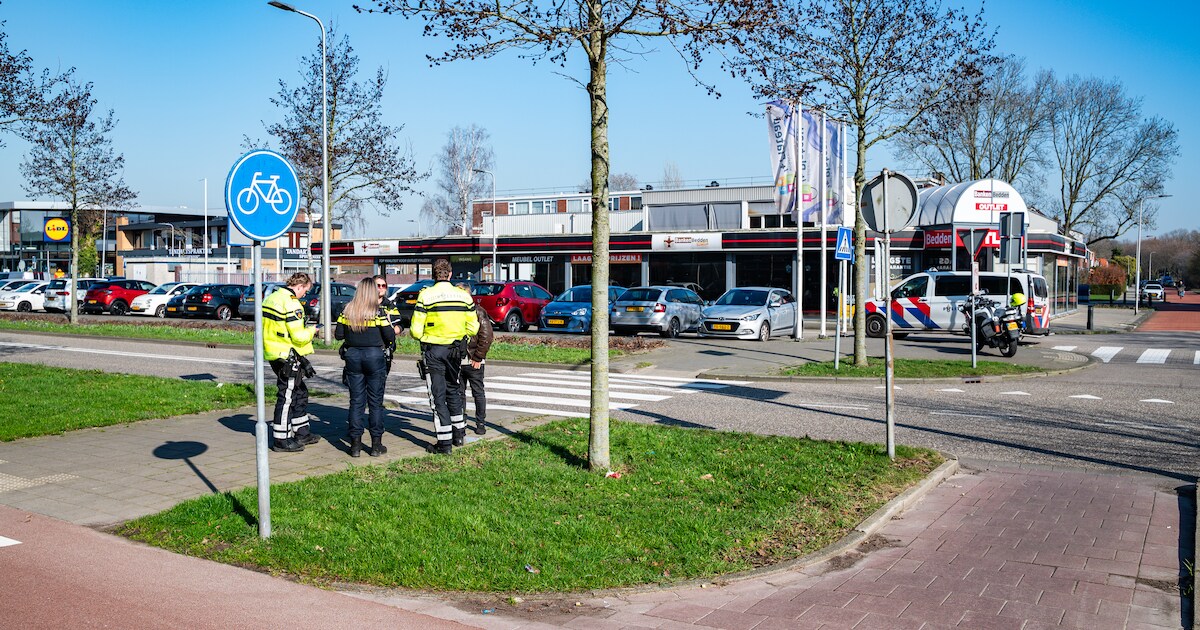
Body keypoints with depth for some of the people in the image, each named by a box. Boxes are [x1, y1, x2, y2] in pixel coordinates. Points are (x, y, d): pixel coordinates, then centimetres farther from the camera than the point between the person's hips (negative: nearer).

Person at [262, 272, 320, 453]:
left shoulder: (271, 297, 11)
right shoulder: (291, 304, -19)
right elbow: (299, 337, -22)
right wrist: (311, 330, -3)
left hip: (274, 353, 10)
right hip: (287, 356, -10)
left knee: (300, 392, 19)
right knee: (287, 396, -1)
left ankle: (302, 432, 27)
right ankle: (281, 440, 6)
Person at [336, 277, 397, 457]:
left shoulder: (347, 310, 1)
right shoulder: (378, 311, -8)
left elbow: (339, 335, 2)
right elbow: (389, 336, -10)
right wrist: (391, 327, 11)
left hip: (353, 356, 3)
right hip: (375, 356, -3)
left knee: (356, 401, 9)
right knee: (375, 401, 5)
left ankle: (355, 443, 9)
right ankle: (376, 444, 7)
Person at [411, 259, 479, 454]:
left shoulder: (425, 295, -12)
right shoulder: (464, 296, 0)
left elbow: (416, 331, -13)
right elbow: (473, 328, 2)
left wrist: (423, 337, 9)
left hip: (433, 350, -4)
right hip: (456, 350, 4)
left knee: (438, 395, 3)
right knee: (453, 390, 22)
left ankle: (444, 442, 3)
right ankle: (459, 433, 29)